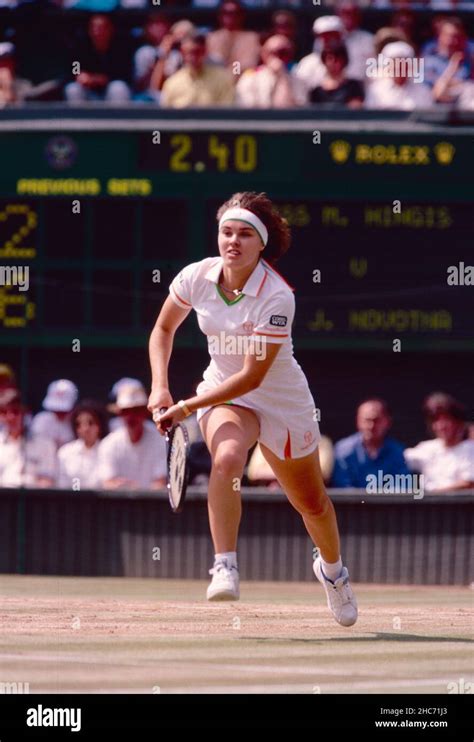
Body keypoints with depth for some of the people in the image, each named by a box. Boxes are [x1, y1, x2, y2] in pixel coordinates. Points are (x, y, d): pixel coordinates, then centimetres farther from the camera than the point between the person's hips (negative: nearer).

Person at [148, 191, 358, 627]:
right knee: (226, 458, -34)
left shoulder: (277, 298, -27)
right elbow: (163, 330, 5)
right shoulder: (197, 277, -14)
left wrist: (186, 408, -28)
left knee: (312, 503, 15)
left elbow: (252, 377, -27)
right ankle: (225, 568, -35)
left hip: (281, 399, -2)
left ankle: (332, 569, 47)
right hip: (222, 392, 2)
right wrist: (160, 387, -9)